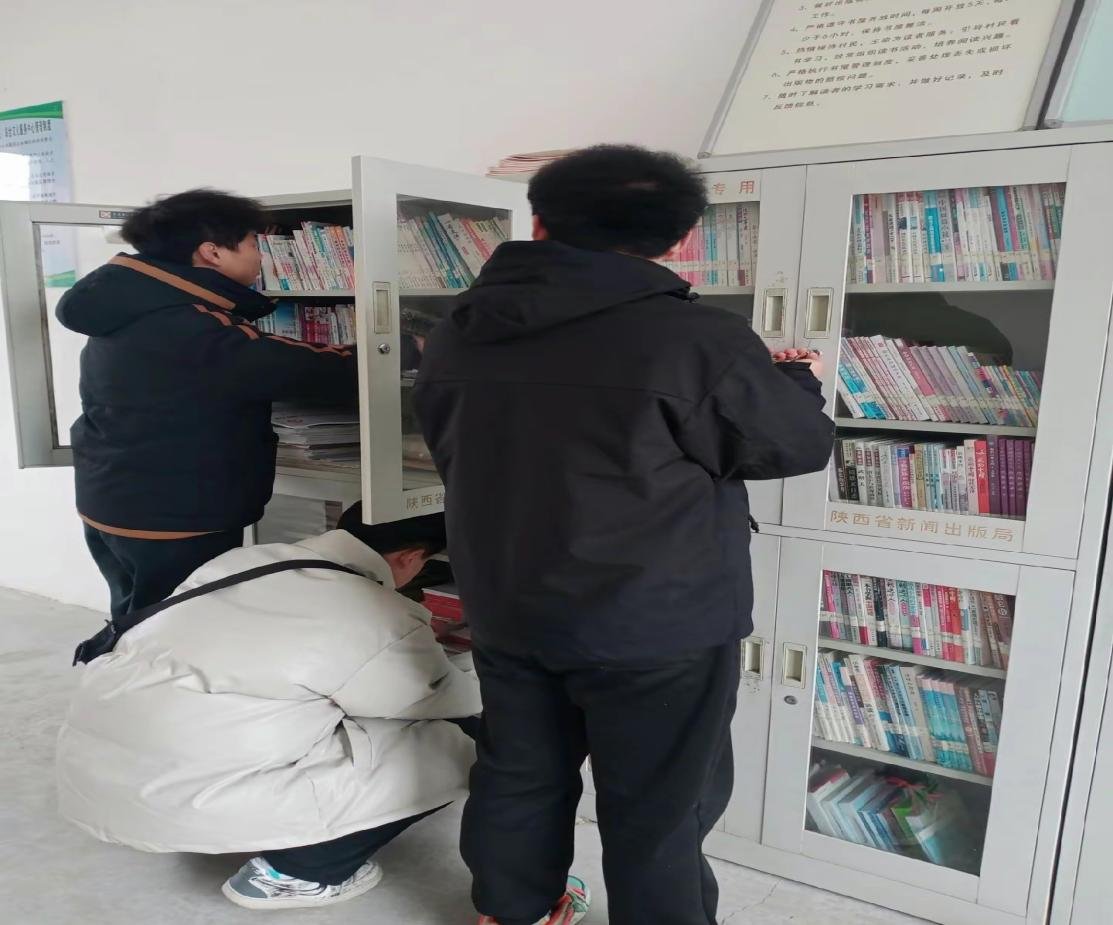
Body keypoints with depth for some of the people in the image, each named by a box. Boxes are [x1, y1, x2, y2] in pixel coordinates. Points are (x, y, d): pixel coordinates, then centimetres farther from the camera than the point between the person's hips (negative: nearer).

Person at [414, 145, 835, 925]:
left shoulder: (460, 333, 2)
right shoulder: (696, 338, -18)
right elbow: (802, 445, -5)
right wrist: (790, 380, 15)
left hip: (506, 606, 7)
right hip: (657, 620, -6)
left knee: (519, 774, 23)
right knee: (658, 807, 12)